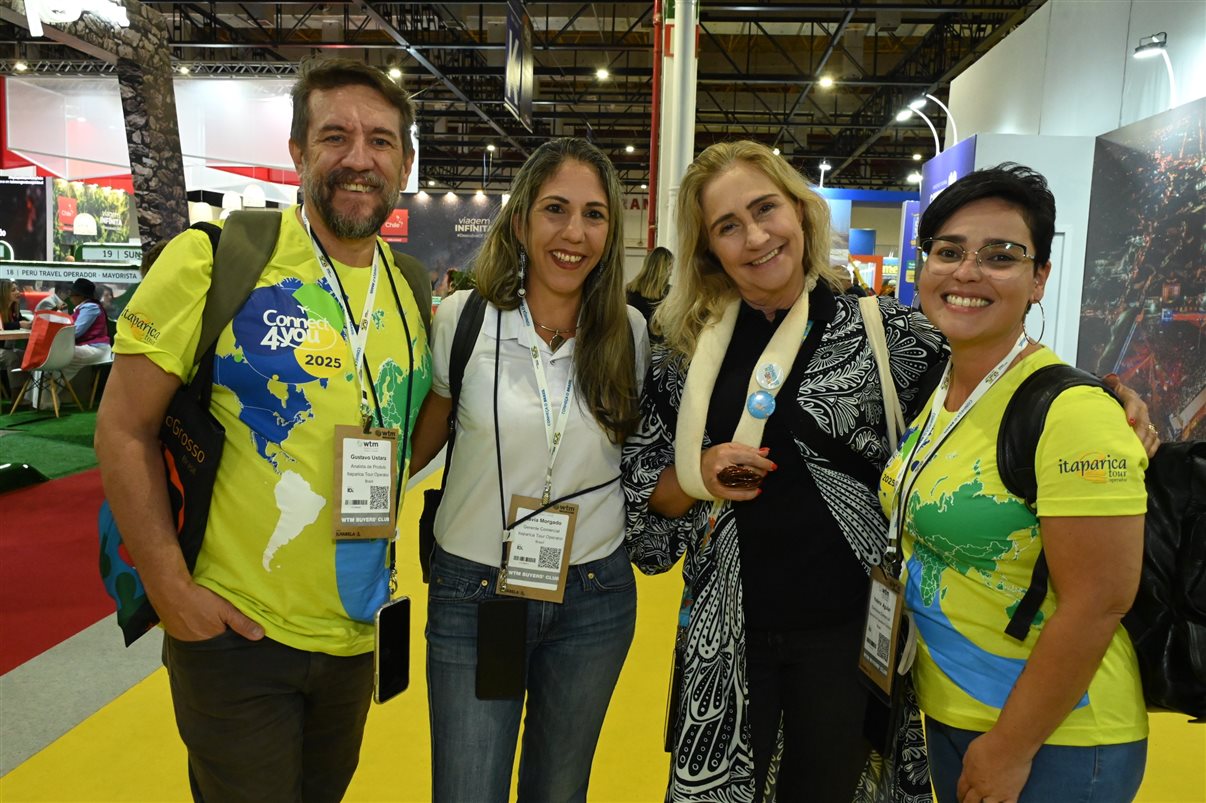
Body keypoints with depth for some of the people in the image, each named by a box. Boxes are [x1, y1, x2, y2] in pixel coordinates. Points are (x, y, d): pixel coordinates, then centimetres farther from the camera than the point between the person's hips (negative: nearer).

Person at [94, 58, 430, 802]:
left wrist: (380, 527, 5)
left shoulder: (412, 292, 1)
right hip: (232, 629, -5)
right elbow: (124, 432, -10)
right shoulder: (215, 261, -13)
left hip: (354, 631, 5)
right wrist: (171, 589, -15)